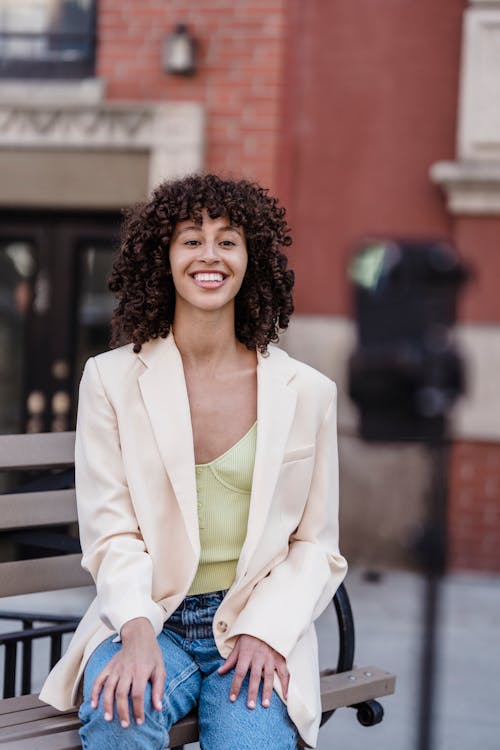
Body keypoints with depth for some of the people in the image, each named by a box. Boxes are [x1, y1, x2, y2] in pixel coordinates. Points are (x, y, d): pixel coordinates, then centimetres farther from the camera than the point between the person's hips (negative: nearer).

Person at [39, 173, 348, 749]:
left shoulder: (306, 392, 4)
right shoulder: (111, 379, 2)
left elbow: (315, 545, 6)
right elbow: (111, 534, -3)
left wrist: (264, 632, -11)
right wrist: (138, 633, -20)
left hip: (258, 628, 1)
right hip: (149, 619, 0)